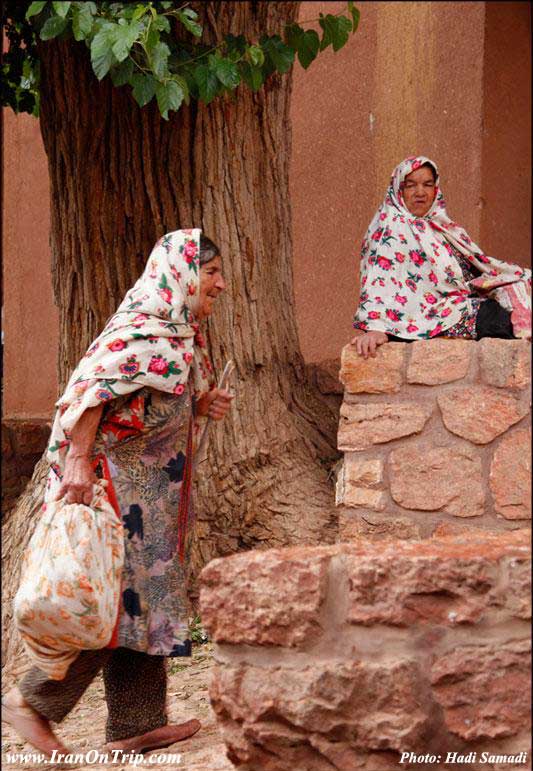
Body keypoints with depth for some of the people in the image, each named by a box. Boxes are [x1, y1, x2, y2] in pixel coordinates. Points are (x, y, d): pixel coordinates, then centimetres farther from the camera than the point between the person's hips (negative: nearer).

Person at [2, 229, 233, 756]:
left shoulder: (177, 331, 16)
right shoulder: (143, 327, -15)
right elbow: (92, 386, -26)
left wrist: (202, 407, 5)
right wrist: (79, 460, -33)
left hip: (149, 491, 10)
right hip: (114, 481, -10)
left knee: (142, 598, 9)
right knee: (123, 596, -11)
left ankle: (136, 724, 12)